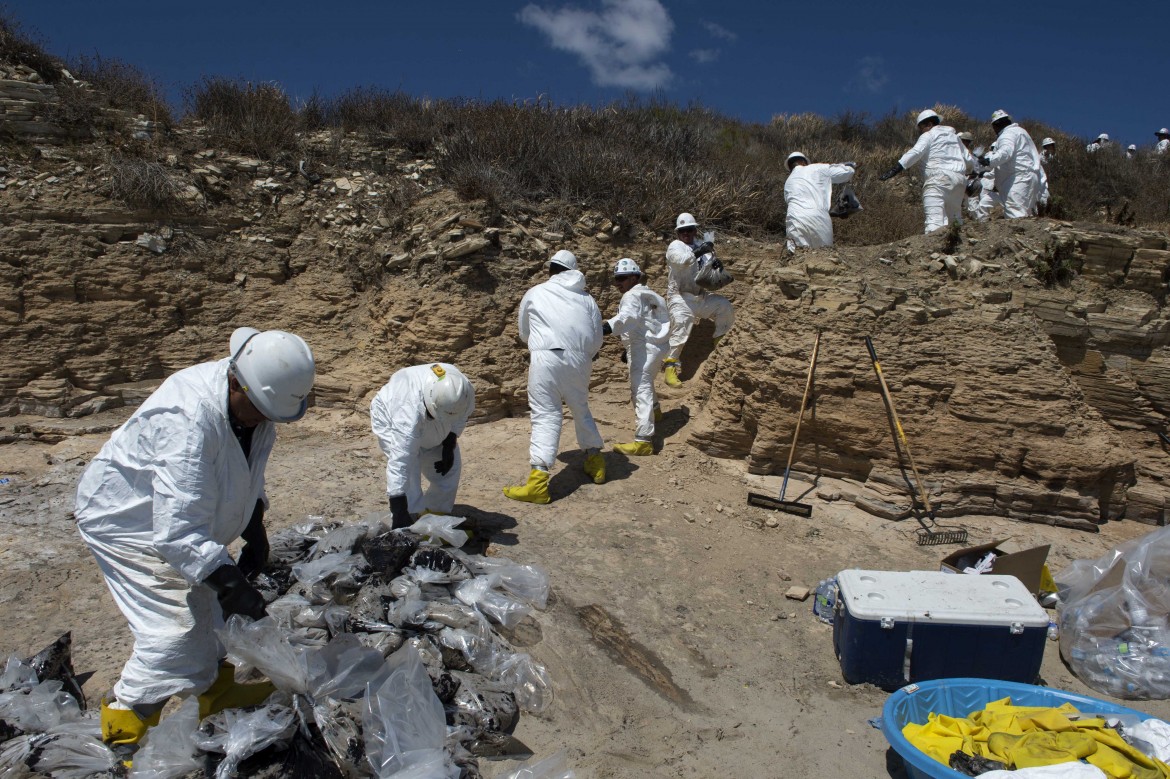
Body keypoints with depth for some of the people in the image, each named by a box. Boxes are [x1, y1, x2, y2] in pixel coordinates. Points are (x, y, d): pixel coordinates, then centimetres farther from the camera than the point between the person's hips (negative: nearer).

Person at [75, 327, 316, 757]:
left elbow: (248, 471, 7)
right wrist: (232, 584, -40)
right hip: (126, 522, -9)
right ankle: (124, 730, 7)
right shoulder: (188, 422, -41)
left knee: (209, 601, 17)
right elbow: (178, 532, -41)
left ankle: (215, 689, 37)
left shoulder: (253, 402, -13)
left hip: (181, 514, 9)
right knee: (171, 628, -12)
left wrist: (254, 528, -1)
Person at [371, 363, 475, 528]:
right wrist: (399, 513, -52)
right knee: (409, 472, -25)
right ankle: (410, 525, -16)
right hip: (390, 417, -5)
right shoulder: (409, 411, -50)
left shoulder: (463, 392, -34)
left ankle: (436, 515, 15)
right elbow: (399, 464, -51)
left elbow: (459, 419, -7)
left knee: (451, 467, -1)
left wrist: (449, 447, -15)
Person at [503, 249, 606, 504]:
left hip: (547, 357, -3)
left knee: (545, 416, -7)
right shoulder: (586, 298, 21)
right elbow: (597, 338, 15)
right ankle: (595, 462, 33)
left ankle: (538, 481, -15)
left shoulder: (534, 293, 16)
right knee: (581, 409, 23)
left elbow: (524, 334, 27)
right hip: (579, 359, 4)